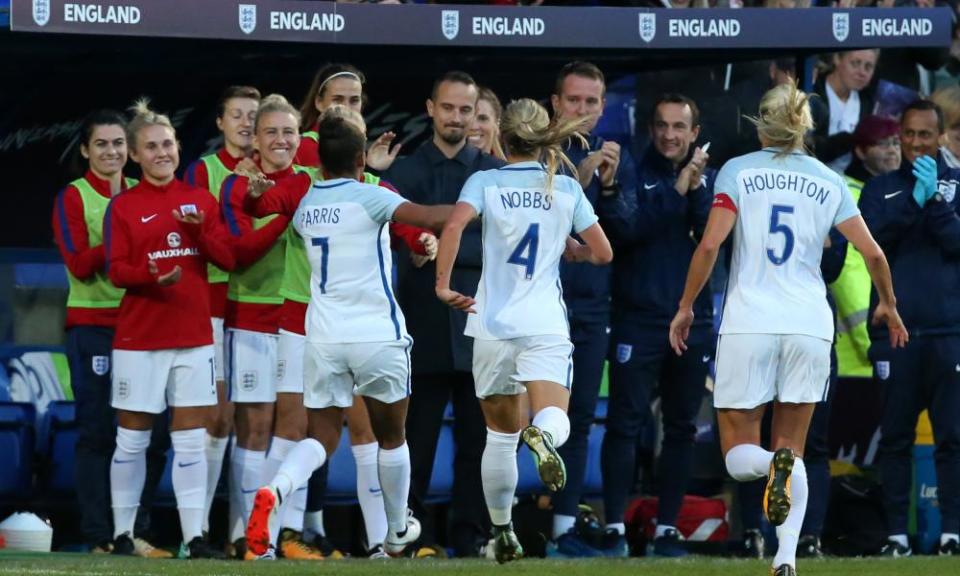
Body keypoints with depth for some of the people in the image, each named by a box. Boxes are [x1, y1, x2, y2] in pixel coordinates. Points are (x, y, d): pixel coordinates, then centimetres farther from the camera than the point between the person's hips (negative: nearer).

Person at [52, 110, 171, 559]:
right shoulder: (73, 198, 0)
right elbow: (79, 264, -10)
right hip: (92, 327, -4)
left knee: (151, 433, 2)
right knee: (97, 434, -4)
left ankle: (135, 533, 12)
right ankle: (100, 538, -1)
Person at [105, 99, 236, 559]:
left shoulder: (201, 201, 8)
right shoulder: (122, 207, 0)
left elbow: (229, 259, 2)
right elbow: (116, 270, -8)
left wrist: (200, 229, -15)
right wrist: (152, 276, -27)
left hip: (193, 335, 2)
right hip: (139, 336, -2)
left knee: (191, 439, 0)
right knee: (132, 439, 3)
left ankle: (195, 537, 0)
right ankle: (122, 534, 11)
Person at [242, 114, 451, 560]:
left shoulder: (303, 202, 7)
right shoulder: (368, 197, -10)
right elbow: (429, 219, -22)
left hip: (323, 336, 4)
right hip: (378, 335, -4)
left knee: (321, 438, 5)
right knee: (391, 436, 18)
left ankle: (275, 490, -26)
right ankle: (398, 531, 31)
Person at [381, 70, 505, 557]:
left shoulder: (496, 173, 8)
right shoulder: (403, 172, 8)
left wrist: (444, 250, -10)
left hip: (479, 328, 0)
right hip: (424, 328, 0)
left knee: (477, 439, 2)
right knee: (417, 440, 1)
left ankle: (470, 537, 7)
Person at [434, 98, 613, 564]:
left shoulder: (486, 182, 1)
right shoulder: (566, 188, 6)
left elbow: (454, 225, -18)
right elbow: (602, 253, 9)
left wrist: (443, 284, -15)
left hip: (492, 323, 1)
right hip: (546, 324, -1)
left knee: (500, 435, 17)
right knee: (555, 420, -15)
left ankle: (501, 532, 22)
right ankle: (543, 435, -52)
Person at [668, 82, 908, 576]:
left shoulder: (738, 171, 1)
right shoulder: (829, 182, 8)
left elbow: (709, 245, -8)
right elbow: (872, 253, 5)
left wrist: (685, 307, 3)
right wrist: (888, 305, 23)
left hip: (748, 325, -2)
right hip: (809, 326, 2)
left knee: (739, 456, 7)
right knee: (791, 448, 11)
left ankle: (774, 466, -30)